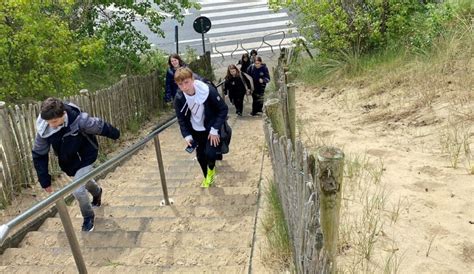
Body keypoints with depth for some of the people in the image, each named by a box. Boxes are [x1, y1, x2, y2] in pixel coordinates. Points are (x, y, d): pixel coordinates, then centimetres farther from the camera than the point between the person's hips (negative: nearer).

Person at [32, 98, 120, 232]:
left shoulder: (79, 120, -37)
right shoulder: (43, 129, -26)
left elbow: (101, 126, -17)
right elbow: (39, 155, -13)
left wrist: (115, 134, 2)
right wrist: (45, 181, -10)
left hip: (85, 157, -4)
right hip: (68, 162, 5)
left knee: (78, 190, -13)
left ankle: (88, 217, 18)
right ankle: (97, 192, 65)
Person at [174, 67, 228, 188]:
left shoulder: (208, 91, -28)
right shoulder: (179, 98, -16)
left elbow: (223, 109, -19)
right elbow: (181, 119, -1)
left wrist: (215, 130, -21)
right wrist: (186, 135, -12)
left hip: (211, 129, -4)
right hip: (196, 131, 4)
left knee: (210, 153, -17)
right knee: (200, 156, 10)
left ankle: (211, 169, 19)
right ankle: (207, 178, 38)